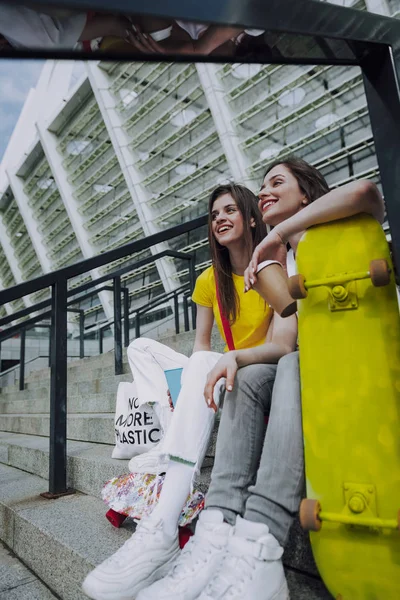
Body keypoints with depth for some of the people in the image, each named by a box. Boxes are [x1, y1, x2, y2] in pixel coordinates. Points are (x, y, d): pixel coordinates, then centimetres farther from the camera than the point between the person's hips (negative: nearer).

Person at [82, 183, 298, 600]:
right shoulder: (210, 280, 9)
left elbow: (283, 345, -18)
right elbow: (200, 347, 4)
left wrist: (234, 358, -37)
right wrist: (185, 384, -16)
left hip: (268, 375, -6)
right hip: (222, 377, 6)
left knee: (204, 363, -35)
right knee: (142, 348, -3)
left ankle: (161, 531, -41)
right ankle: (172, 475, -23)